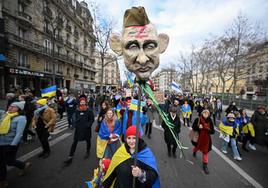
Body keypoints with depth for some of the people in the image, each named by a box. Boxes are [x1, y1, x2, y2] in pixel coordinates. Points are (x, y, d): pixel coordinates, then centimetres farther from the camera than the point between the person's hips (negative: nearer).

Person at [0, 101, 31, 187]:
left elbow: (19, 134, -19)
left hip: (10, 144, -6)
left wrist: (12, 145, -20)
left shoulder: (21, 118, -17)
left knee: (9, 161, 9)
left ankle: (24, 165, 39)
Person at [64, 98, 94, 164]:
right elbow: (75, 118, 10)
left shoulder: (89, 110, -11)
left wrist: (88, 125, -18)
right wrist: (75, 125, -3)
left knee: (88, 141, 17)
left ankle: (88, 152, 43)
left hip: (86, 129, -2)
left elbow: (92, 119, -9)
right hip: (78, 129, 2)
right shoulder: (77, 110, -1)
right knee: (74, 142, 4)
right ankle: (70, 157, 15)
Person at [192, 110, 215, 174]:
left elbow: (213, 131, -6)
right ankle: (194, 151, 61)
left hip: (206, 139, 1)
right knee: (197, 147, 24)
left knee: (205, 151, 5)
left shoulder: (210, 121, -10)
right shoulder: (197, 120, -16)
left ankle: (205, 165, 21)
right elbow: (193, 127, -9)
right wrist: (198, 127, -28)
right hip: (198, 138, 0)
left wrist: (209, 130, -28)